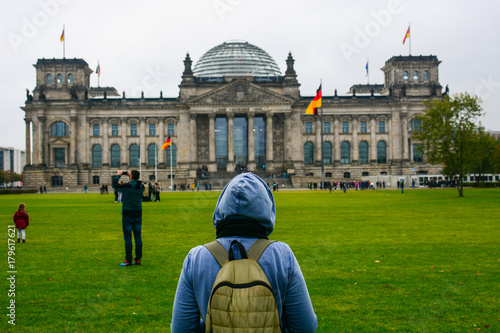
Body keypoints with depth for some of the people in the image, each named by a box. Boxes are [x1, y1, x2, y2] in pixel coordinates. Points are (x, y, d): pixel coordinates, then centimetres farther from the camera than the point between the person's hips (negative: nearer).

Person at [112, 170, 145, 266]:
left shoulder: (126, 186, -14)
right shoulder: (141, 187, 1)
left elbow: (114, 185, -2)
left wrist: (118, 175, 12)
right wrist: (130, 175, 28)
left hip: (128, 215, -5)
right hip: (138, 215, 5)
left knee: (128, 238, -1)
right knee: (138, 237, 8)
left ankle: (128, 260, 0)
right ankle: (138, 259, 11)